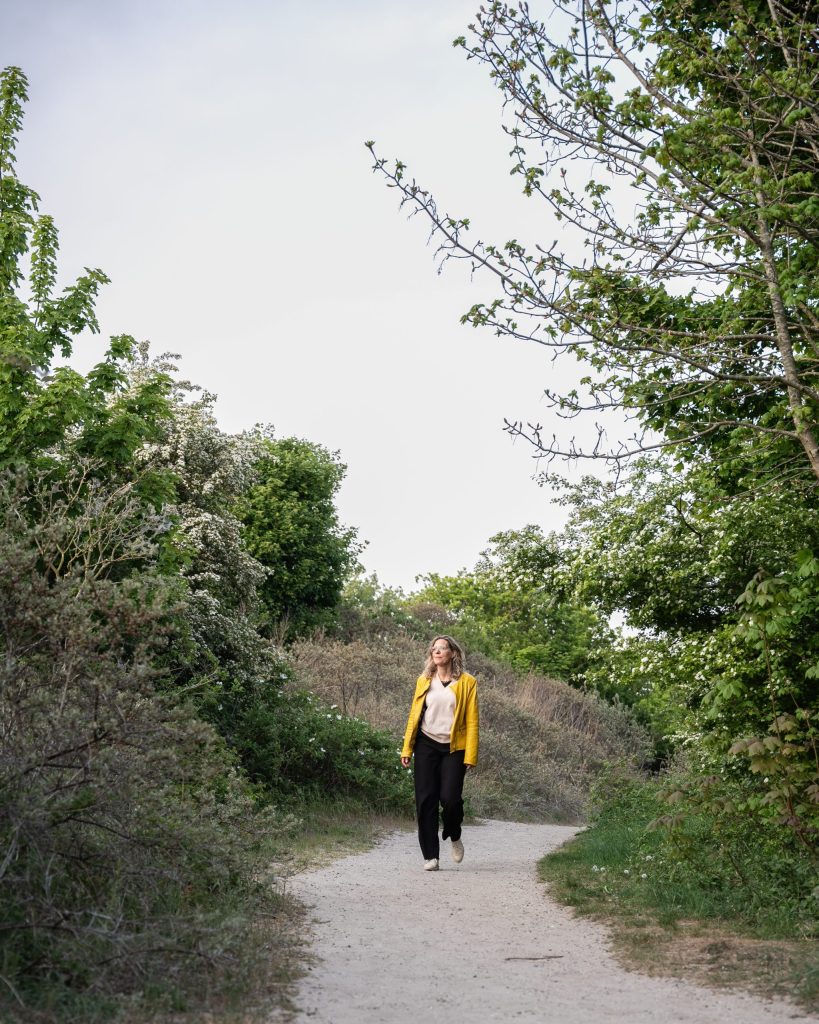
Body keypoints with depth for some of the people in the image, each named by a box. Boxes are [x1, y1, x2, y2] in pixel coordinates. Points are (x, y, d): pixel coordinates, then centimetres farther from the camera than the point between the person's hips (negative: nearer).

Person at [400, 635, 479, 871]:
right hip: (426, 745, 2)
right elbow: (414, 715, 9)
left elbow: (472, 721, -1)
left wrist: (470, 756, -8)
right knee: (426, 800, -2)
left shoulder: (467, 682, 1)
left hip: (453, 748, -2)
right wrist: (406, 749, 2)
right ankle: (430, 856, 7)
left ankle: (455, 837, 21)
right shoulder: (424, 681, 8)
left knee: (450, 798, -11)